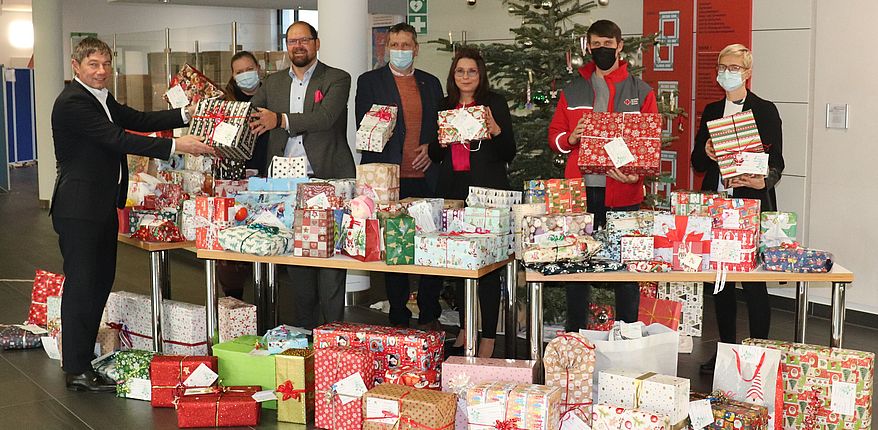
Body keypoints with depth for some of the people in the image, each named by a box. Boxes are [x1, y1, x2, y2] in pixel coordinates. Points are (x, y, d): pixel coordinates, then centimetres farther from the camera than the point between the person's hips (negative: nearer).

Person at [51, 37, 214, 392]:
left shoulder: (101, 98, 15)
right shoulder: (72, 102, -17)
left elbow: (138, 120, 14)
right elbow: (118, 139, -24)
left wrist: (186, 115, 3)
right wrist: (176, 146, -27)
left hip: (104, 206, 10)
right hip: (79, 209, -10)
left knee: (101, 282, 15)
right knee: (81, 285, -5)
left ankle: (84, 354, 26)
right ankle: (77, 371, 2)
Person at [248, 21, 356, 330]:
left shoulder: (337, 79, 1)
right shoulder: (273, 83, 17)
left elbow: (326, 117, -14)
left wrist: (282, 120, -16)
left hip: (327, 180, -4)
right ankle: (303, 328, 18)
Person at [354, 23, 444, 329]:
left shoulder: (431, 83, 15)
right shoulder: (369, 82, 5)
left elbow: (441, 126, 17)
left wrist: (430, 147, -1)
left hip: (425, 178, 3)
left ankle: (430, 317, 14)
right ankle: (399, 320, 11)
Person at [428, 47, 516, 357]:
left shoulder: (494, 103, 1)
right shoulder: (444, 107, 13)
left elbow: (509, 154, -1)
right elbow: (434, 155, 15)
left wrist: (494, 129, -17)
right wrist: (443, 138, -5)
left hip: (488, 192, -5)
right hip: (453, 191, 5)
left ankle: (488, 339, 1)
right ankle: (465, 330, 23)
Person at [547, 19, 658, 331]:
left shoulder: (640, 92, 7)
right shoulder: (572, 91, 12)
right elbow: (554, 136, 12)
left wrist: (638, 172, -15)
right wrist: (571, 138, -11)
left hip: (623, 192, -1)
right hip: (581, 190, 2)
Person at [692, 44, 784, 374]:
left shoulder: (765, 111, 1)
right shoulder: (711, 111, 14)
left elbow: (776, 162, -2)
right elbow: (697, 163, 14)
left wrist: (763, 182, -22)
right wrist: (706, 153, -9)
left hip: (752, 204, -4)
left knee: (753, 281, -3)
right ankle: (726, 348, 19)